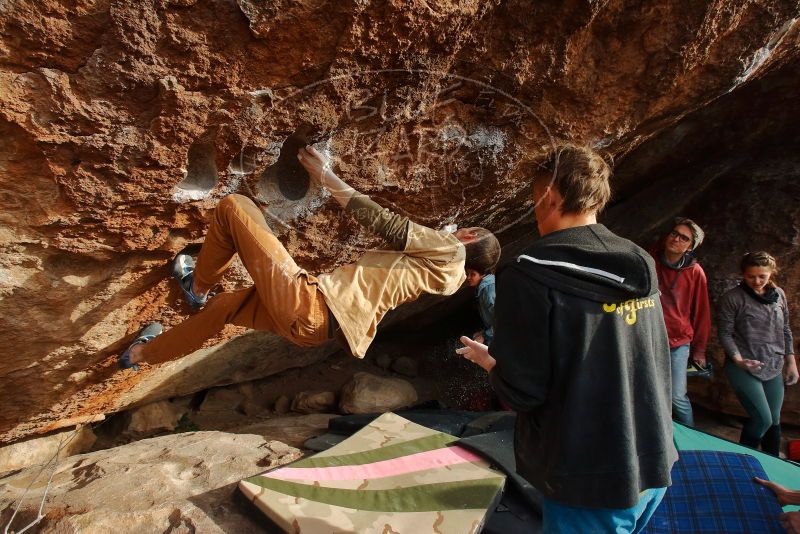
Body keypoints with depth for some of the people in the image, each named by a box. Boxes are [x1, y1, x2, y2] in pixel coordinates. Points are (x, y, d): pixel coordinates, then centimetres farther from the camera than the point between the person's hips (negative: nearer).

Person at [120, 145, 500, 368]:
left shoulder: (447, 249, -5)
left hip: (307, 304, -9)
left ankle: (198, 287, 20)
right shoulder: (452, 278, 18)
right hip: (318, 326, 9)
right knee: (224, 305, 28)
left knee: (233, 206, -1)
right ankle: (147, 353, 46)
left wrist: (326, 176, -1)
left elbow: (383, 223, -7)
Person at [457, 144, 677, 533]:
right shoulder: (640, 265, -1)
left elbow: (522, 392, -20)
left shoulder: (530, 276, -22)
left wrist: (489, 361, 1)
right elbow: (655, 364, 11)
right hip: (653, 463, 6)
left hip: (590, 481, -6)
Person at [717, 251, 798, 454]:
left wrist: (791, 361, 13)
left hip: (774, 368, 5)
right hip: (744, 369, -5)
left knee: (774, 420, 14)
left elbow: (785, 330, 15)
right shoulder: (732, 298, -10)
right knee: (762, 419, -8)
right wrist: (738, 360, -20)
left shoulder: (779, 294, 6)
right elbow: (725, 333, -9)